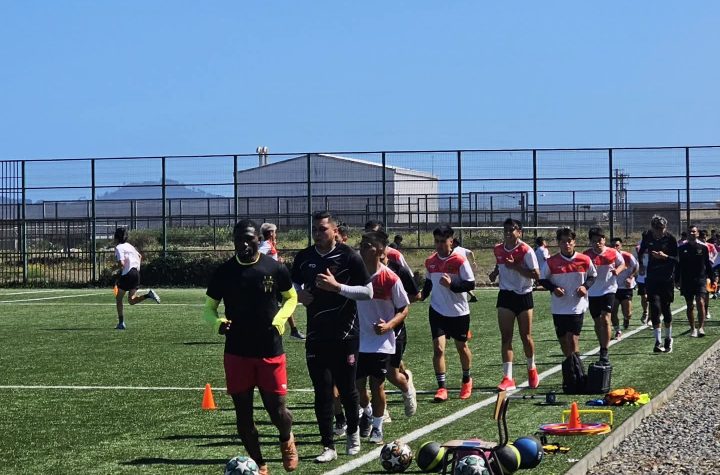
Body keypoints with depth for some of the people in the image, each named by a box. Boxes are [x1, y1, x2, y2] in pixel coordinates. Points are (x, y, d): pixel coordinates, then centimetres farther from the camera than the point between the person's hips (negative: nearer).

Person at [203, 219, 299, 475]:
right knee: (243, 412, 5)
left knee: (277, 410, -3)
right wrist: (218, 322, -16)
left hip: (270, 351, -1)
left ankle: (287, 440, 32)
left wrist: (279, 320, -6)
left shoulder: (275, 269, -4)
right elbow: (209, 308, 7)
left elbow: (291, 297, 12)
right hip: (237, 353, 1)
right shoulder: (223, 272, -2)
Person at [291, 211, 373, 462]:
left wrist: (337, 287, -20)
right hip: (316, 335, 3)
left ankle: (353, 432, 31)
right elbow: (295, 285, 22)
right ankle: (328, 446, 7)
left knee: (346, 389, 6)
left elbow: (368, 292, -9)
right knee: (322, 392, 2)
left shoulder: (349, 257, -7)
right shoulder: (303, 258, 5)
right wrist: (299, 294, -1)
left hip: (345, 335, -3)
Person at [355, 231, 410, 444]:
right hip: (358, 341, 3)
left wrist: (388, 325, -21)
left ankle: (377, 428, 19)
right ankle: (367, 412, 39)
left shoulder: (390, 279, -13)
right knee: (357, 385, 7)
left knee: (377, 386, 1)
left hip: (381, 343, -3)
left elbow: (404, 309, -5)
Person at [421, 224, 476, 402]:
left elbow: (471, 284, -15)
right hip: (437, 312, 2)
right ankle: (441, 388, -6)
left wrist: (452, 284, -28)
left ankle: (466, 380, 38)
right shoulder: (430, 262, 2)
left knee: (461, 347, 14)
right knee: (438, 348, -10)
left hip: (459, 312, -2)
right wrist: (422, 295, 3)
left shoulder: (459, 261, -13)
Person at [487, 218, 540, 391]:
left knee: (526, 336, 7)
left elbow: (536, 274, -18)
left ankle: (532, 369, 32)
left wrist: (515, 267, -24)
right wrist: (495, 273, 6)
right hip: (505, 295, 3)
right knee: (506, 337, -4)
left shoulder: (526, 251, -13)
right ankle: (508, 378, -7)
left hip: (524, 295, -3)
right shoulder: (498, 249, 3)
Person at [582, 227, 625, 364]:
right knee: (597, 322, 12)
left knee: (605, 319, -16)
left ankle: (604, 352, -13)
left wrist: (617, 270, -11)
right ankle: (603, 349, 32)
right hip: (592, 292, 2)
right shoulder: (586, 255, -6)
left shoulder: (613, 253, -7)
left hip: (608, 290, -2)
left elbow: (622, 264, 10)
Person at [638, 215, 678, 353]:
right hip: (652, 278, 1)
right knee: (655, 307, -9)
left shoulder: (670, 238, -8)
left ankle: (668, 339, 24)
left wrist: (665, 257, -23)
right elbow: (641, 252, 19)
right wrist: (641, 265, 10)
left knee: (665, 308, 5)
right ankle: (658, 341, -7)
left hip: (667, 279, -1)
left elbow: (677, 259, -8)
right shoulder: (647, 237, 0)